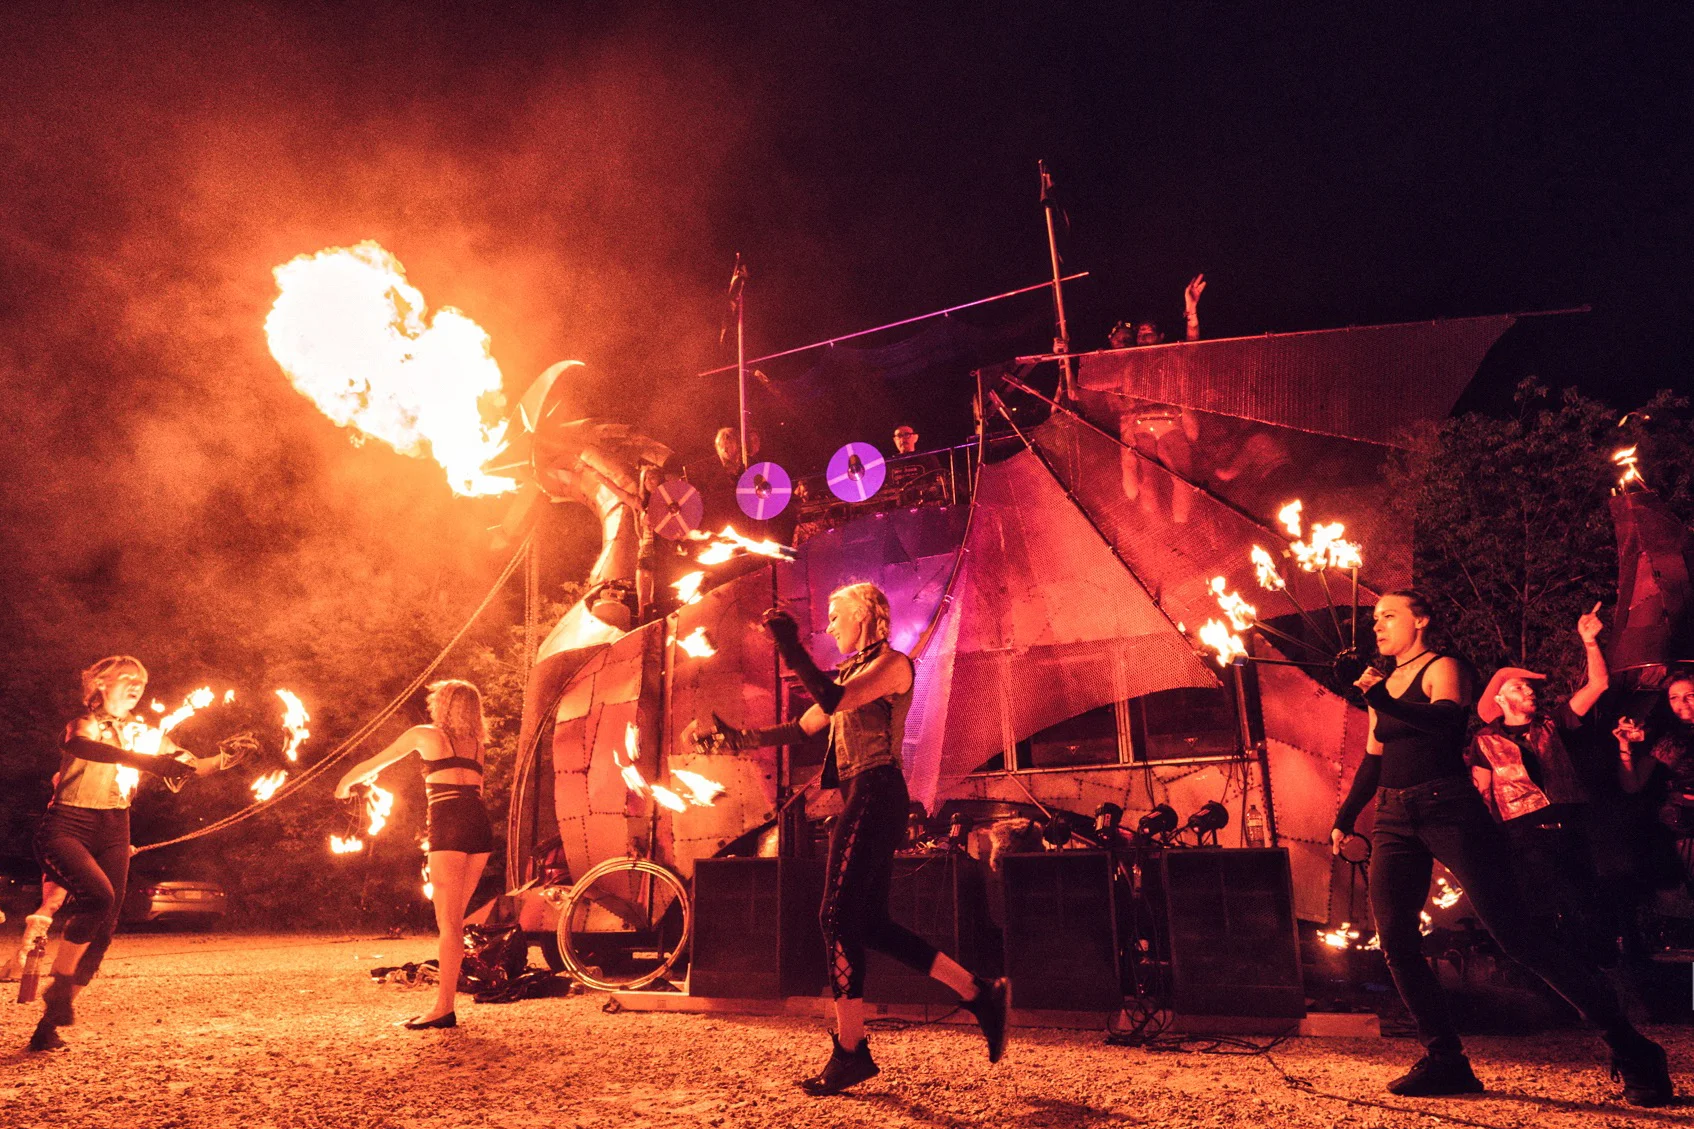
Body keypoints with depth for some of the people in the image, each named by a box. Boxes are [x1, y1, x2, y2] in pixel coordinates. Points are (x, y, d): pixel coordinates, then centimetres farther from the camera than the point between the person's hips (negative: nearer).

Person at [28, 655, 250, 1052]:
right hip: (66, 828, -5)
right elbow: (87, 747, -31)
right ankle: (59, 984, -12)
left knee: (102, 931, -2)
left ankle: (49, 1025, 9)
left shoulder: (143, 733, 11)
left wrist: (225, 758, -16)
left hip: (112, 834, 5)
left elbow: (189, 767, 6)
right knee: (98, 895, -31)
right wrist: (147, 761, -47)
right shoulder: (84, 725, -6)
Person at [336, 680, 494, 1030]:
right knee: (455, 921, 13)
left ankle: (444, 1009, -5)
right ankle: (446, 1001, 15)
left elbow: (375, 763, 23)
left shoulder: (424, 735, 10)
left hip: (449, 826, -5)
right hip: (481, 827, 5)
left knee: (448, 923, -5)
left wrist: (346, 782, 41)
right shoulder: (477, 744, 22)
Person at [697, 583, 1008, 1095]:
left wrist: (790, 645, -18)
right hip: (859, 799, 9)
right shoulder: (850, 670, 20)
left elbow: (833, 700, -22)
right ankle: (979, 994, 15)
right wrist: (743, 739, 16)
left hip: (875, 795, -9)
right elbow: (803, 727, 23)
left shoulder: (891, 663, -6)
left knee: (839, 917, -7)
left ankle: (850, 1052, 4)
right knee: (870, 922, 8)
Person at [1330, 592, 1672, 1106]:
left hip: (1449, 811, -6)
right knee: (1395, 942, -6)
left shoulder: (1441, 667, -1)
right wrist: (1345, 818, 22)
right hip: (1395, 821, 6)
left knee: (1516, 935, -7)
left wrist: (1383, 701, -30)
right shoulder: (1384, 683, 18)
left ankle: (1631, 1051, 5)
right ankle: (1445, 1061, 2)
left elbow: (1446, 722, -21)